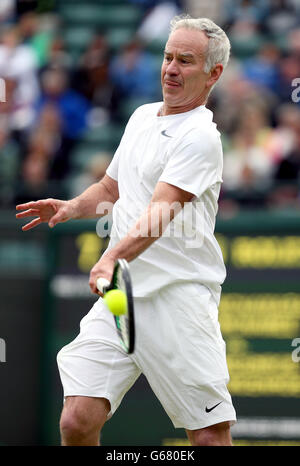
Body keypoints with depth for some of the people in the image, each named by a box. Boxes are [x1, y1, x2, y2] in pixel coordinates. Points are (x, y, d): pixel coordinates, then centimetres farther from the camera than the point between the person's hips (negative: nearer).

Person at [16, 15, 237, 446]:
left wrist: (114, 258, -37)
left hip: (178, 297, -7)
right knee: (77, 421, -7)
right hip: (118, 297, 7)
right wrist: (71, 208, 11)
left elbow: (161, 210, -22)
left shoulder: (200, 136, -8)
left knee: (210, 436, -7)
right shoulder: (142, 116, 18)